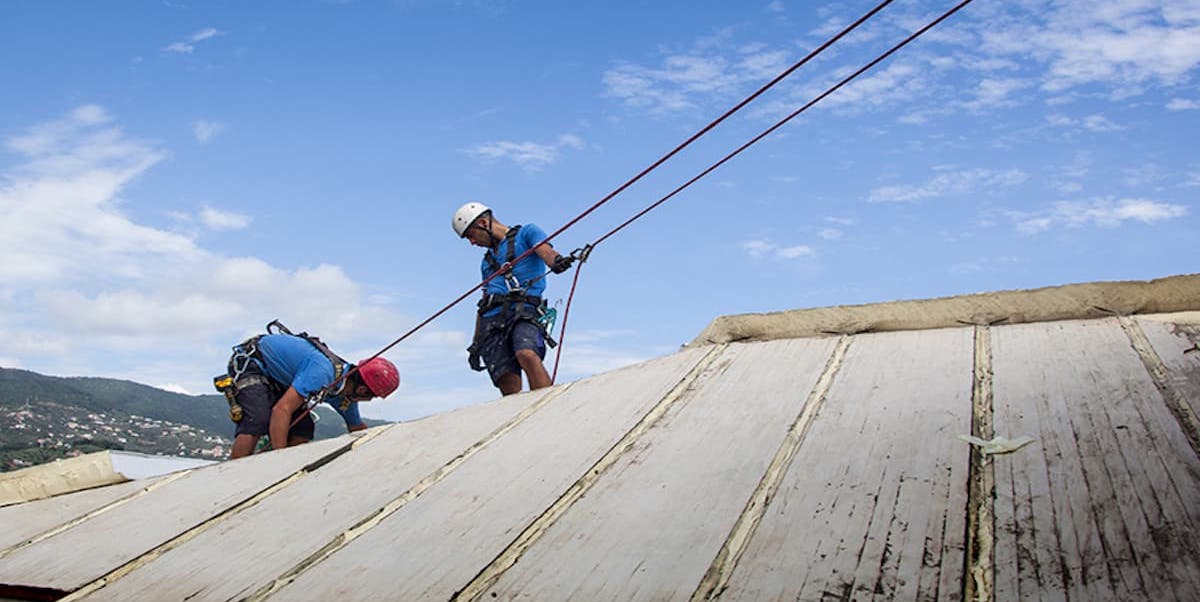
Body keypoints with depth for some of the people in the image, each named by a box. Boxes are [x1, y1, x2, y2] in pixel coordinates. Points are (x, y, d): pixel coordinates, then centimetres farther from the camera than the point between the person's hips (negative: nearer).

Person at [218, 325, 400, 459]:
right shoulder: (323, 371, -37)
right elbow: (282, 410, -41)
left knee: (303, 430, -5)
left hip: (276, 378, 9)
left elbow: (359, 430, 9)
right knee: (257, 421, -29)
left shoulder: (346, 398, -8)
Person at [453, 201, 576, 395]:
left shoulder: (526, 233, 15)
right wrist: (475, 344, 23)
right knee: (509, 386, -15)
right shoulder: (487, 260, 33)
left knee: (526, 354, -34)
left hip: (523, 313, -5)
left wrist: (556, 261, -30)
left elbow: (545, 251, -6)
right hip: (492, 320, 5)